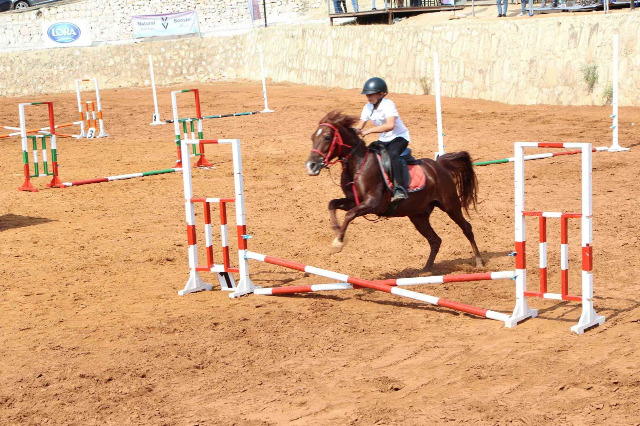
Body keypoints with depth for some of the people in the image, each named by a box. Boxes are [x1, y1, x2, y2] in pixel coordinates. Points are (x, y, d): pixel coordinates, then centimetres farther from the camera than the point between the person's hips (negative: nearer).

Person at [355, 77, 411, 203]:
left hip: (399, 137, -8)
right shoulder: (368, 107, 2)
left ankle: (400, 189, -43)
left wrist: (369, 130, -42)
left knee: (393, 153, -36)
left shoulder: (388, 104, -21)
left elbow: (390, 125, -37)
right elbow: (360, 125, -1)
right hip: (383, 140, 8)